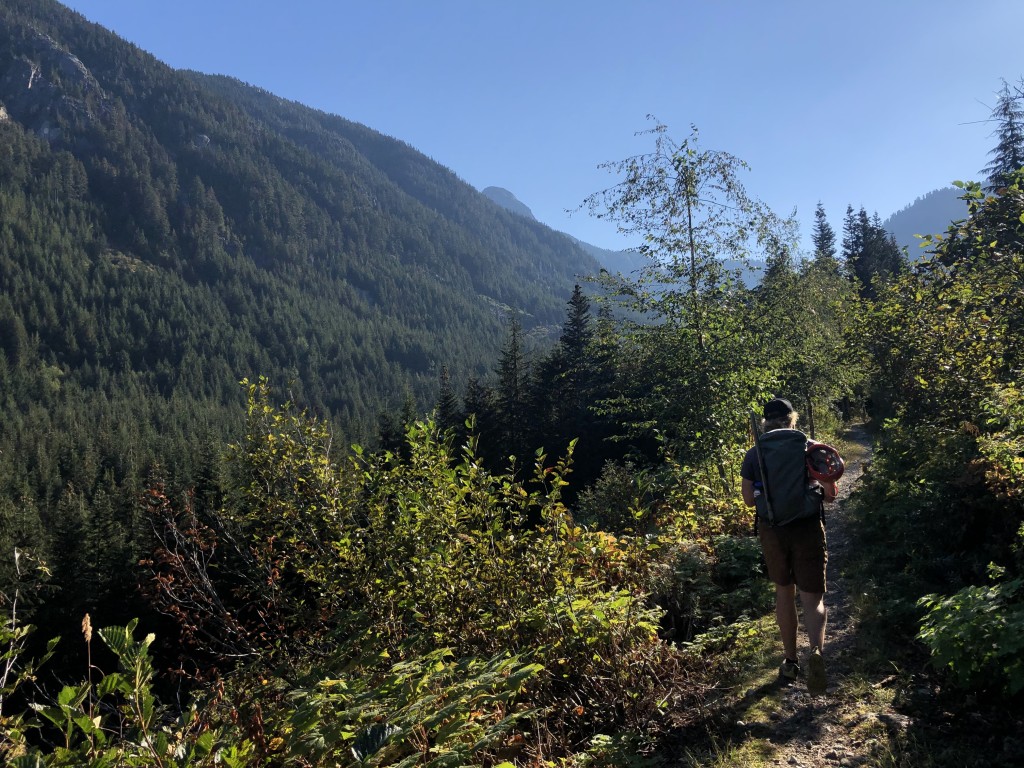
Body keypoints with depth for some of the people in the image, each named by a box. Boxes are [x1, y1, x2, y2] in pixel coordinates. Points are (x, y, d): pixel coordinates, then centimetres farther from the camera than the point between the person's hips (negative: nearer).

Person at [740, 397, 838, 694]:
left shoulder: (754, 455, 1)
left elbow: (749, 499, 4)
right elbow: (830, 494, 0)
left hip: (771, 531, 2)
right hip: (807, 528, -2)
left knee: (784, 592, 19)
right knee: (812, 597, 3)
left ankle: (790, 662, 25)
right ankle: (816, 650, -25)